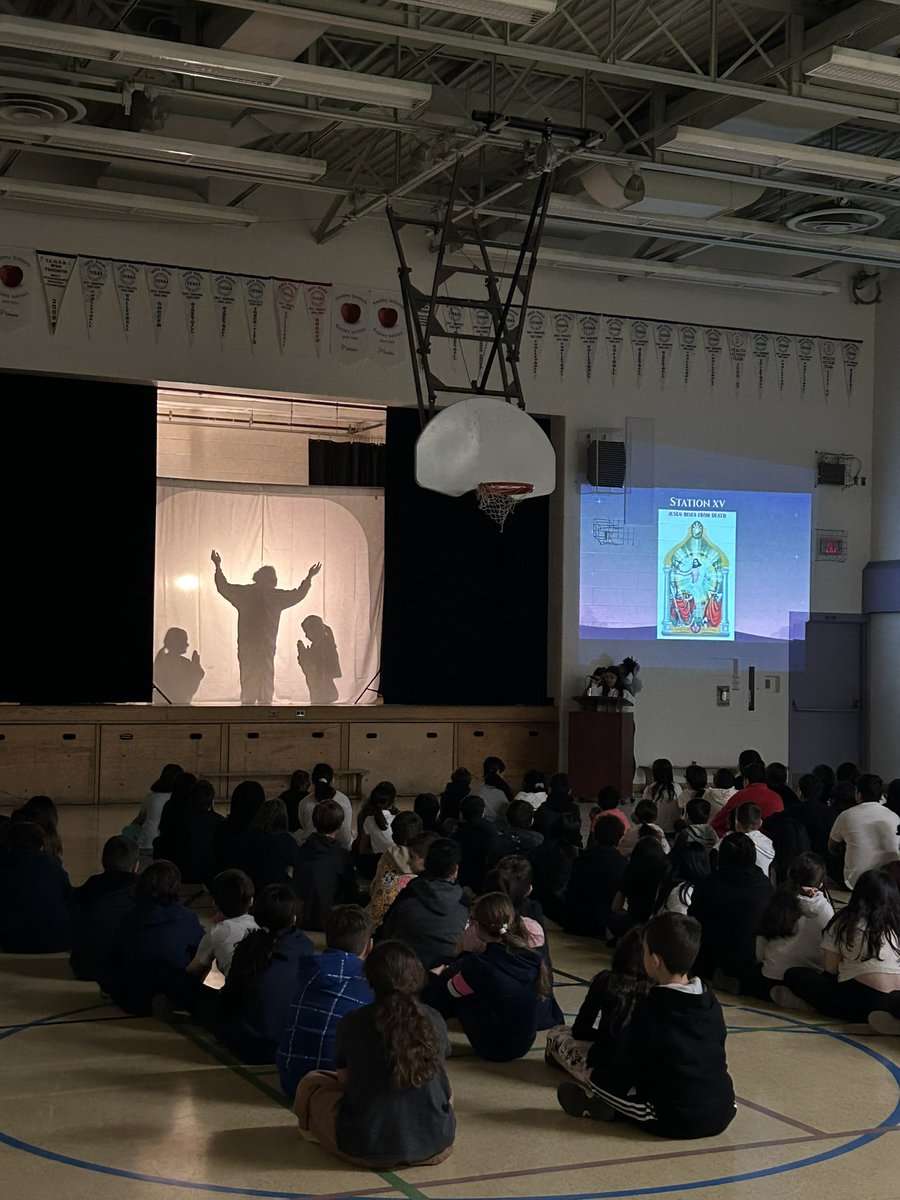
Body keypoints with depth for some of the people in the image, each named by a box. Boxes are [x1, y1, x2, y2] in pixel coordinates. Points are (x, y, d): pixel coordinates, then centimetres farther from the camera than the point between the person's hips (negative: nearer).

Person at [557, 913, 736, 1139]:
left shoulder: (649, 1009, -14)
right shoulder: (712, 1003, 3)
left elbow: (633, 1067, -9)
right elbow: (718, 1059, 13)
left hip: (673, 1120, -5)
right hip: (722, 1116, 5)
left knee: (599, 1076, 6)